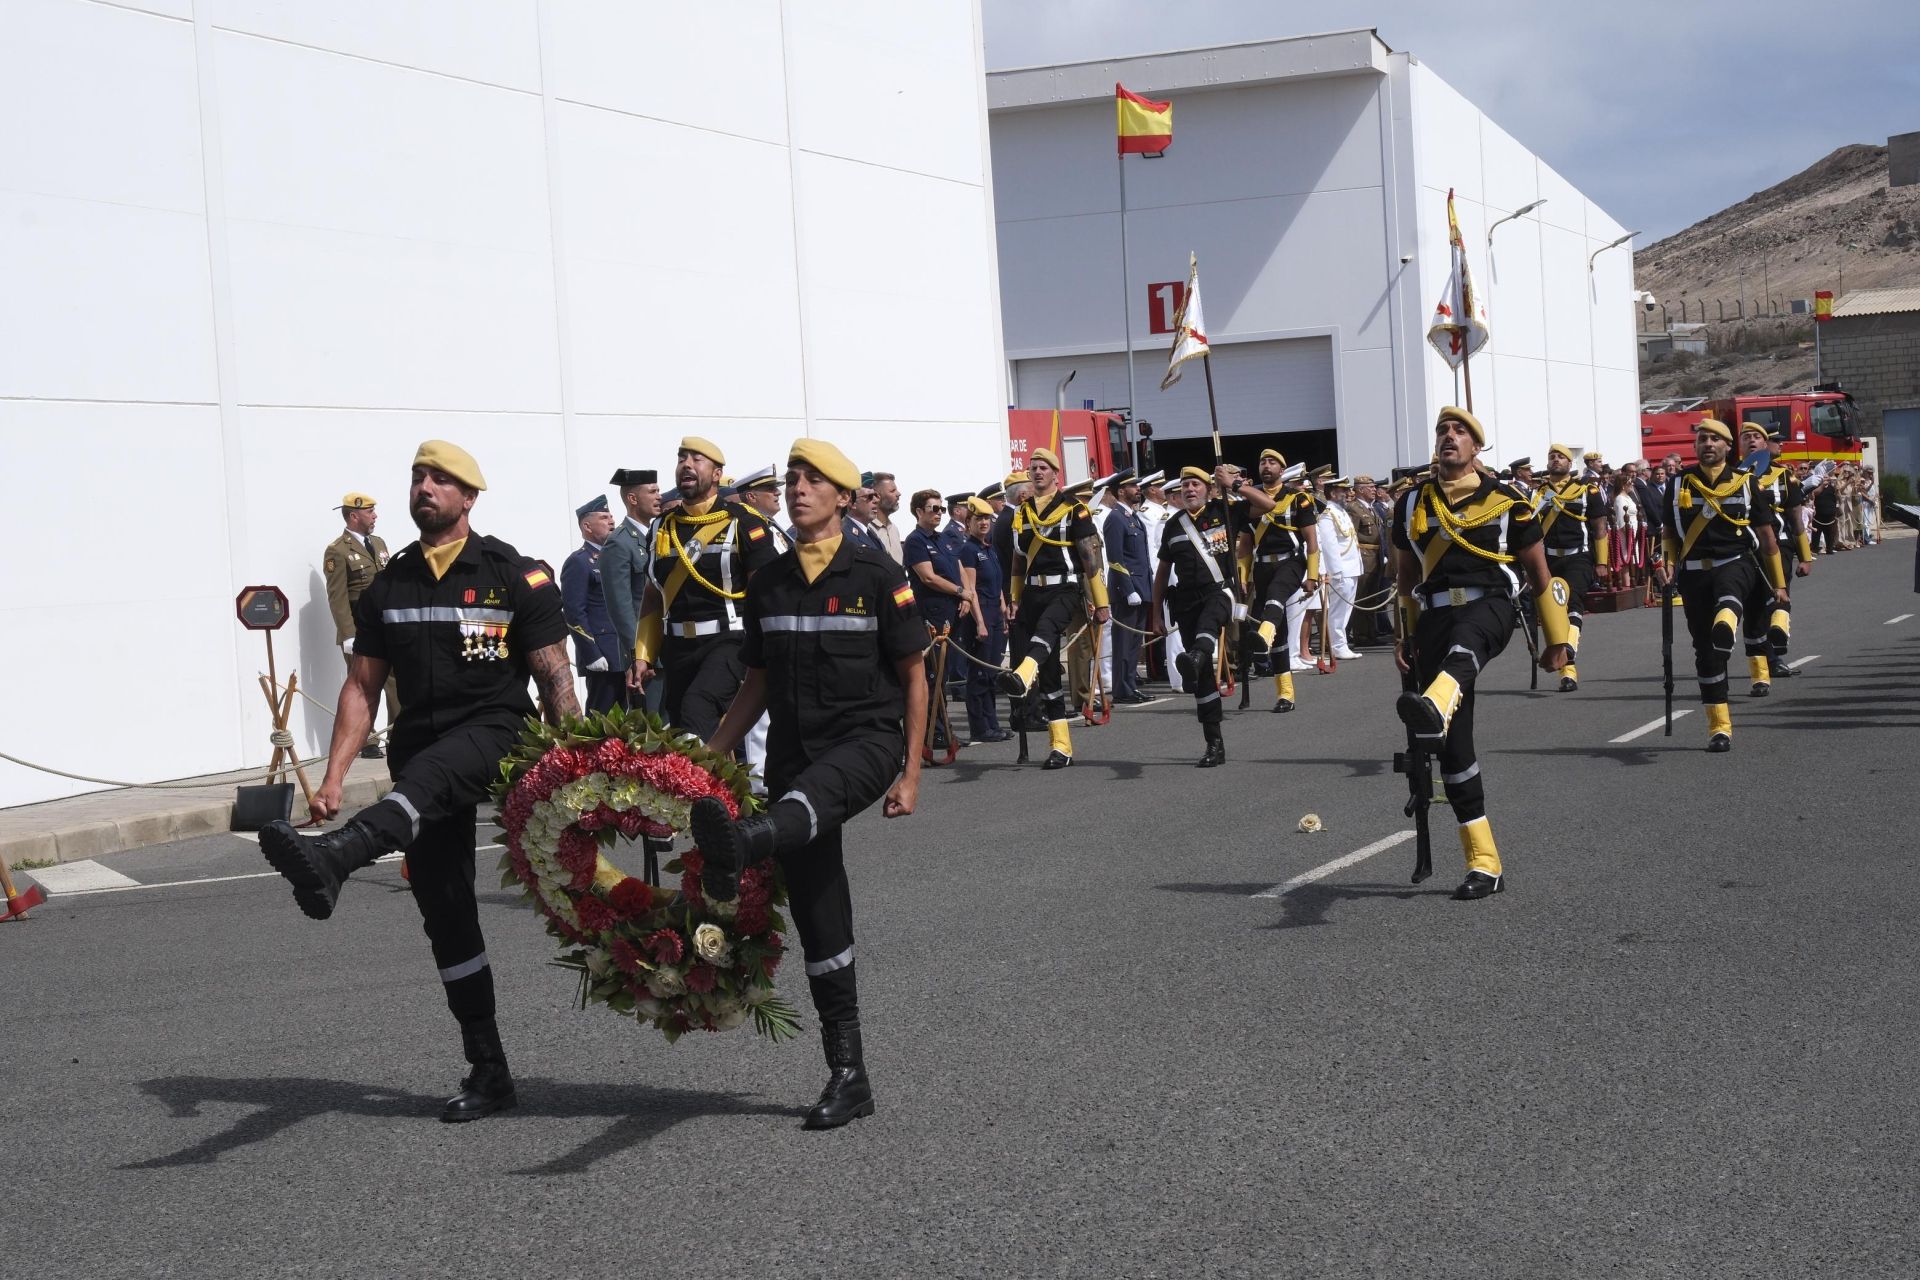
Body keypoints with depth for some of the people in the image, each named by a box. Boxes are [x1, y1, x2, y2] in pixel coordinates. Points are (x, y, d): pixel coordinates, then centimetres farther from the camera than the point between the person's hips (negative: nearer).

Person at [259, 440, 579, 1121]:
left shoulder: (513, 575, 0)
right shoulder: (388, 586, 13)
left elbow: (555, 678, -2)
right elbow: (363, 687, 12)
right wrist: (333, 776, 1)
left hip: (494, 733, -5)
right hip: (421, 747, 5)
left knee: (424, 775, -39)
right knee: (446, 914, 3)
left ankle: (329, 860, -68)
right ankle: (488, 1072, 11)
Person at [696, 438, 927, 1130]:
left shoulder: (877, 573, -1)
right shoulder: (767, 583, 11)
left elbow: (912, 677, 1)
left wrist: (910, 774, -5)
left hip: (866, 740, -5)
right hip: (792, 749, 5)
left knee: (812, 793, -41)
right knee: (819, 920, 3)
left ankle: (735, 847, -74)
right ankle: (847, 1076, 9)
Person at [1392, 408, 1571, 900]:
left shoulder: (1505, 501, 5)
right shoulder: (1412, 504, 14)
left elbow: (1539, 572, 10)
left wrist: (1556, 640, 11)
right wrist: (1406, 637, 21)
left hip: (1487, 606, -4)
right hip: (1434, 617, 4)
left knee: (1461, 642, -43)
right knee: (1453, 745, -2)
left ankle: (1433, 708, -78)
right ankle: (1484, 865, 4)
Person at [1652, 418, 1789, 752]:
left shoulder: (1747, 483, 6)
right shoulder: (1679, 484, 9)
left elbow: (1766, 536, 10)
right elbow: (1669, 532, 16)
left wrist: (1778, 584, 11)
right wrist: (1667, 563, -3)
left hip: (1735, 564, -2)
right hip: (1694, 571, 2)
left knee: (1727, 600, -39)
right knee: (1704, 649, 0)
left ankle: (1725, 631, -70)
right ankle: (1719, 726, 6)